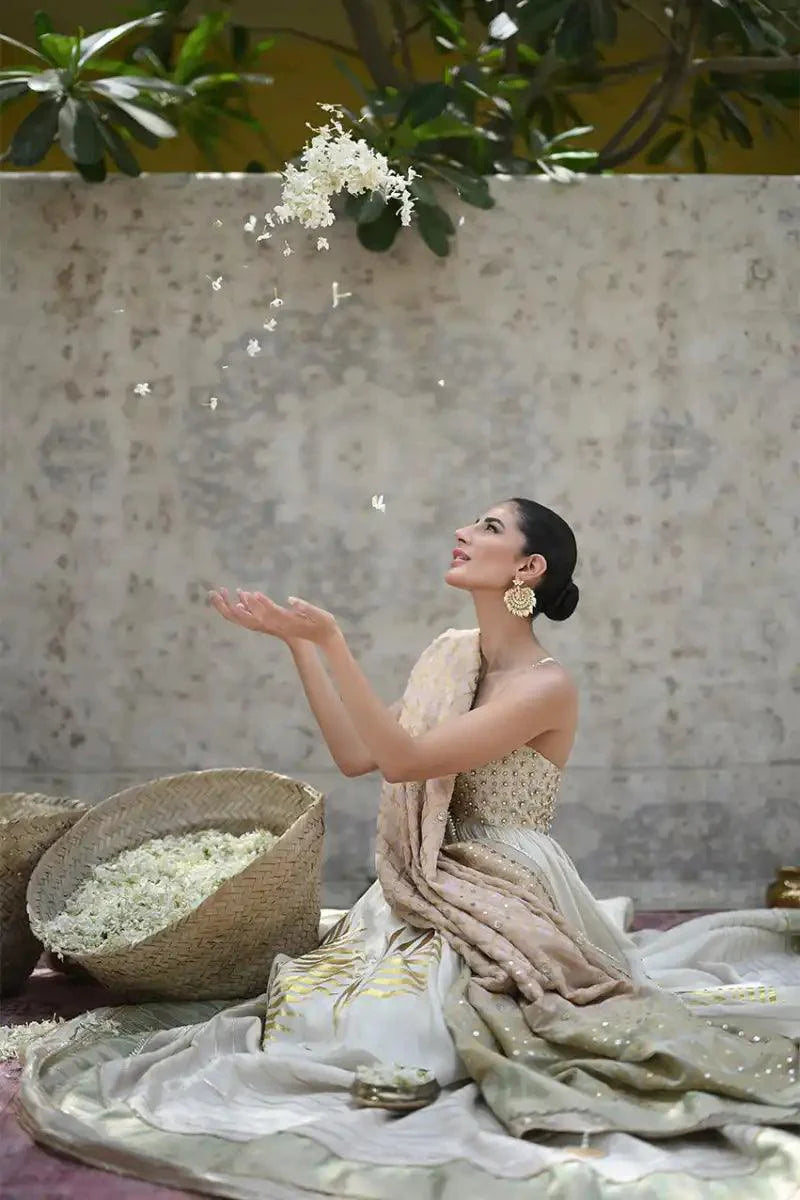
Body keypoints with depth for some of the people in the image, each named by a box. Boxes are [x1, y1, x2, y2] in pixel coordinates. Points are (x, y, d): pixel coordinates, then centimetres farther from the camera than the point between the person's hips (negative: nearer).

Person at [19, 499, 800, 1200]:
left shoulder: (545, 687, -15)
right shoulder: (449, 656, 9)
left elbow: (405, 759, -23)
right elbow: (357, 756, 7)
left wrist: (330, 640, -25)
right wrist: (298, 644, 5)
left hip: (503, 910, -7)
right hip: (425, 899, 7)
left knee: (379, 1037, -22)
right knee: (316, 1019, -5)